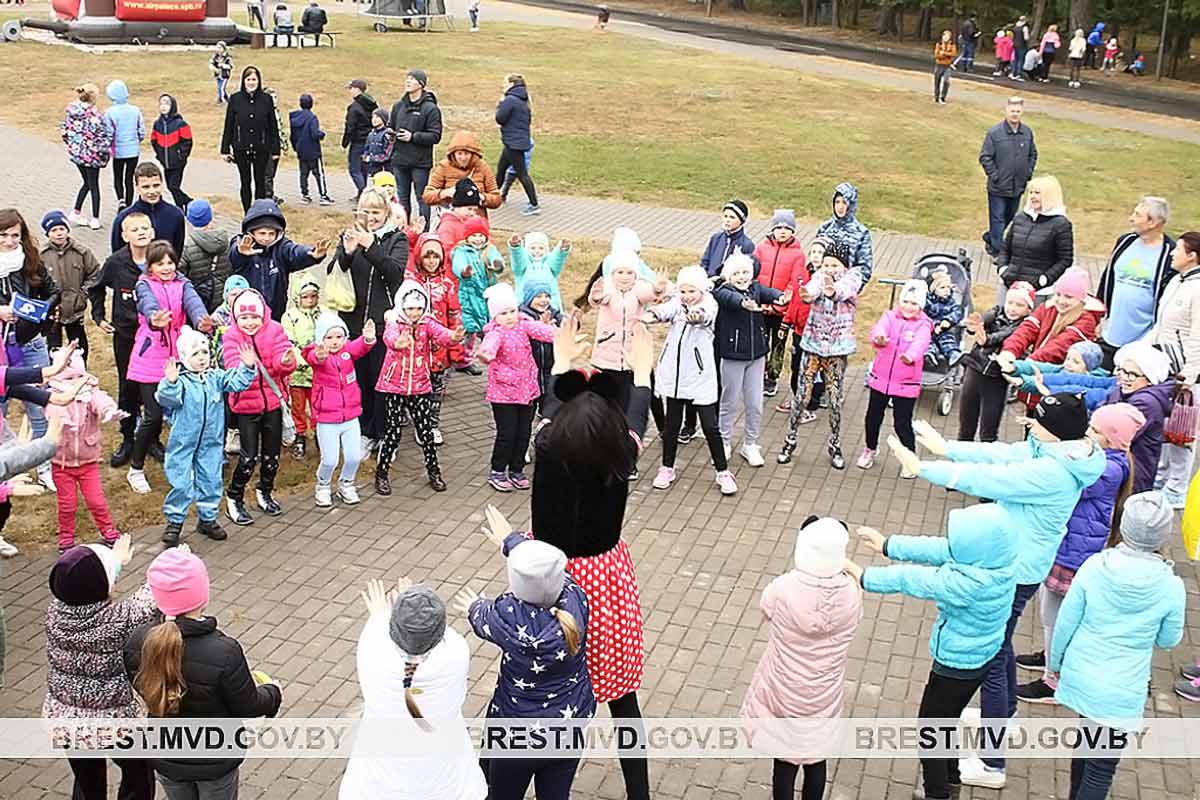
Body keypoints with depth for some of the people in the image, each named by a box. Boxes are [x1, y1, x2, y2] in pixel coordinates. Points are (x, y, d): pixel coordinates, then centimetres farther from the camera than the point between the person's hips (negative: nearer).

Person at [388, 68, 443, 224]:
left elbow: (435, 136, -11)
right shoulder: (398, 106, 9)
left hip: (420, 162, -5)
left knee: (422, 198, 1)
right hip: (399, 160, 6)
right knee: (402, 198, 13)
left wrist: (413, 137, -17)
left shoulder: (430, 108, -7)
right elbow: (390, 126, 20)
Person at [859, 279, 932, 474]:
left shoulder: (923, 325, -6)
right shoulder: (890, 316, 0)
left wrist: (910, 355, -51)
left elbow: (920, 344, -27)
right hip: (880, 378, 3)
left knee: (902, 423, 0)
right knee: (873, 417, 14)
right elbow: (879, 329, -22)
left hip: (906, 383, -3)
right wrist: (878, 339, -47)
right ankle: (870, 450, 39)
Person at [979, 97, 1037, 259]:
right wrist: (994, 176, -13)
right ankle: (997, 251, 8)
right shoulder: (994, 132, -12)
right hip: (998, 187, -5)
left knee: (1009, 217, 17)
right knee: (997, 219, 0)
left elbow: (1033, 154, 16)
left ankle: (990, 238, 37)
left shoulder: (1027, 132, 3)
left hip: (1018, 187, 5)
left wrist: (1028, 173, 7)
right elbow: (985, 157, -9)